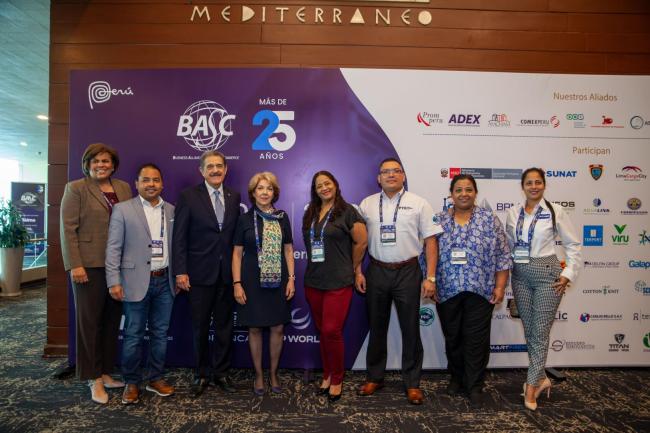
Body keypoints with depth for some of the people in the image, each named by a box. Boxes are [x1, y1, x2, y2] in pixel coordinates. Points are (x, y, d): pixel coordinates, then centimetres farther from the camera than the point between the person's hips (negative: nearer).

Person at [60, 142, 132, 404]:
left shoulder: (124, 188, 12)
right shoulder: (76, 189, 0)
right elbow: (68, 228, -6)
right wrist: (75, 265, -13)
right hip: (90, 265, -4)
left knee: (112, 320, 10)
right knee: (89, 320, 6)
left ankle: (105, 372, 23)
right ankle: (94, 379, 17)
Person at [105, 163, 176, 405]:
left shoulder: (172, 211, 9)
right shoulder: (123, 209, -1)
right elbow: (113, 248, -4)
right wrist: (114, 282, -10)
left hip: (165, 281, 4)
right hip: (136, 281, -3)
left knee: (160, 333, 12)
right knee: (133, 335, 6)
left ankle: (155, 379, 27)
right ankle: (131, 383, 22)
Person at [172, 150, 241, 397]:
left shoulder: (235, 197, 6)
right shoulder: (188, 196, -4)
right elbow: (179, 237, -6)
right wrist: (180, 271, -12)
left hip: (227, 273, 3)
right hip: (200, 273, -3)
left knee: (224, 326, 12)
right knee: (200, 327, 11)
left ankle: (221, 372, 29)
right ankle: (201, 374, 29)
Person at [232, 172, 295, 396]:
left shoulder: (282, 217, 5)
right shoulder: (245, 219, 0)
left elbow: (288, 250, 7)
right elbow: (237, 253, 0)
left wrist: (291, 278, -1)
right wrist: (237, 283, -7)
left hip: (277, 281, 2)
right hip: (252, 281, -1)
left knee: (277, 328, 7)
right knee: (255, 328, 7)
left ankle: (273, 373, 26)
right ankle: (259, 375, 25)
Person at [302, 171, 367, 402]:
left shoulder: (347, 211, -6)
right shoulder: (310, 214, 11)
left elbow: (362, 241, -4)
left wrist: (352, 267, 5)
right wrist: (319, 266, 12)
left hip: (339, 282, -5)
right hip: (313, 281, 6)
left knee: (332, 331, -6)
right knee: (322, 331, 13)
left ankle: (337, 379, 14)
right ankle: (327, 375, 29)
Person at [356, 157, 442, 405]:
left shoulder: (418, 204, -1)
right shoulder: (367, 205, 5)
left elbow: (430, 241, -3)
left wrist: (430, 277, -8)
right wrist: (358, 272, 1)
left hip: (408, 272, -2)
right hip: (376, 272, 2)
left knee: (411, 329, 7)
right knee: (376, 328, 13)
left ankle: (412, 383, 24)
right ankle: (374, 378, 30)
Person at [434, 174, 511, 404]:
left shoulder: (490, 219, 1)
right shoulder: (438, 220, 4)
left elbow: (502, 256, 1)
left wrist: (500, 286, -3)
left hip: (480, 291, -1)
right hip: (447, 291, 2)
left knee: (477, 340, 5)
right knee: (452, 338, 13)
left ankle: (475, 385, 21)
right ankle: (456, 378, 33)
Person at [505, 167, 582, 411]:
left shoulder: (555, 212, -3)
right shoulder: (513, 213, 5)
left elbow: (573, 245, 0)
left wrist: (568, 274, -6)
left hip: (547, 273, -4)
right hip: (520, 275, 4)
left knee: (540, 332, -1)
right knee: (529, 330, 11)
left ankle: (531, 386, 8)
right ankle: (541, 378, 27)